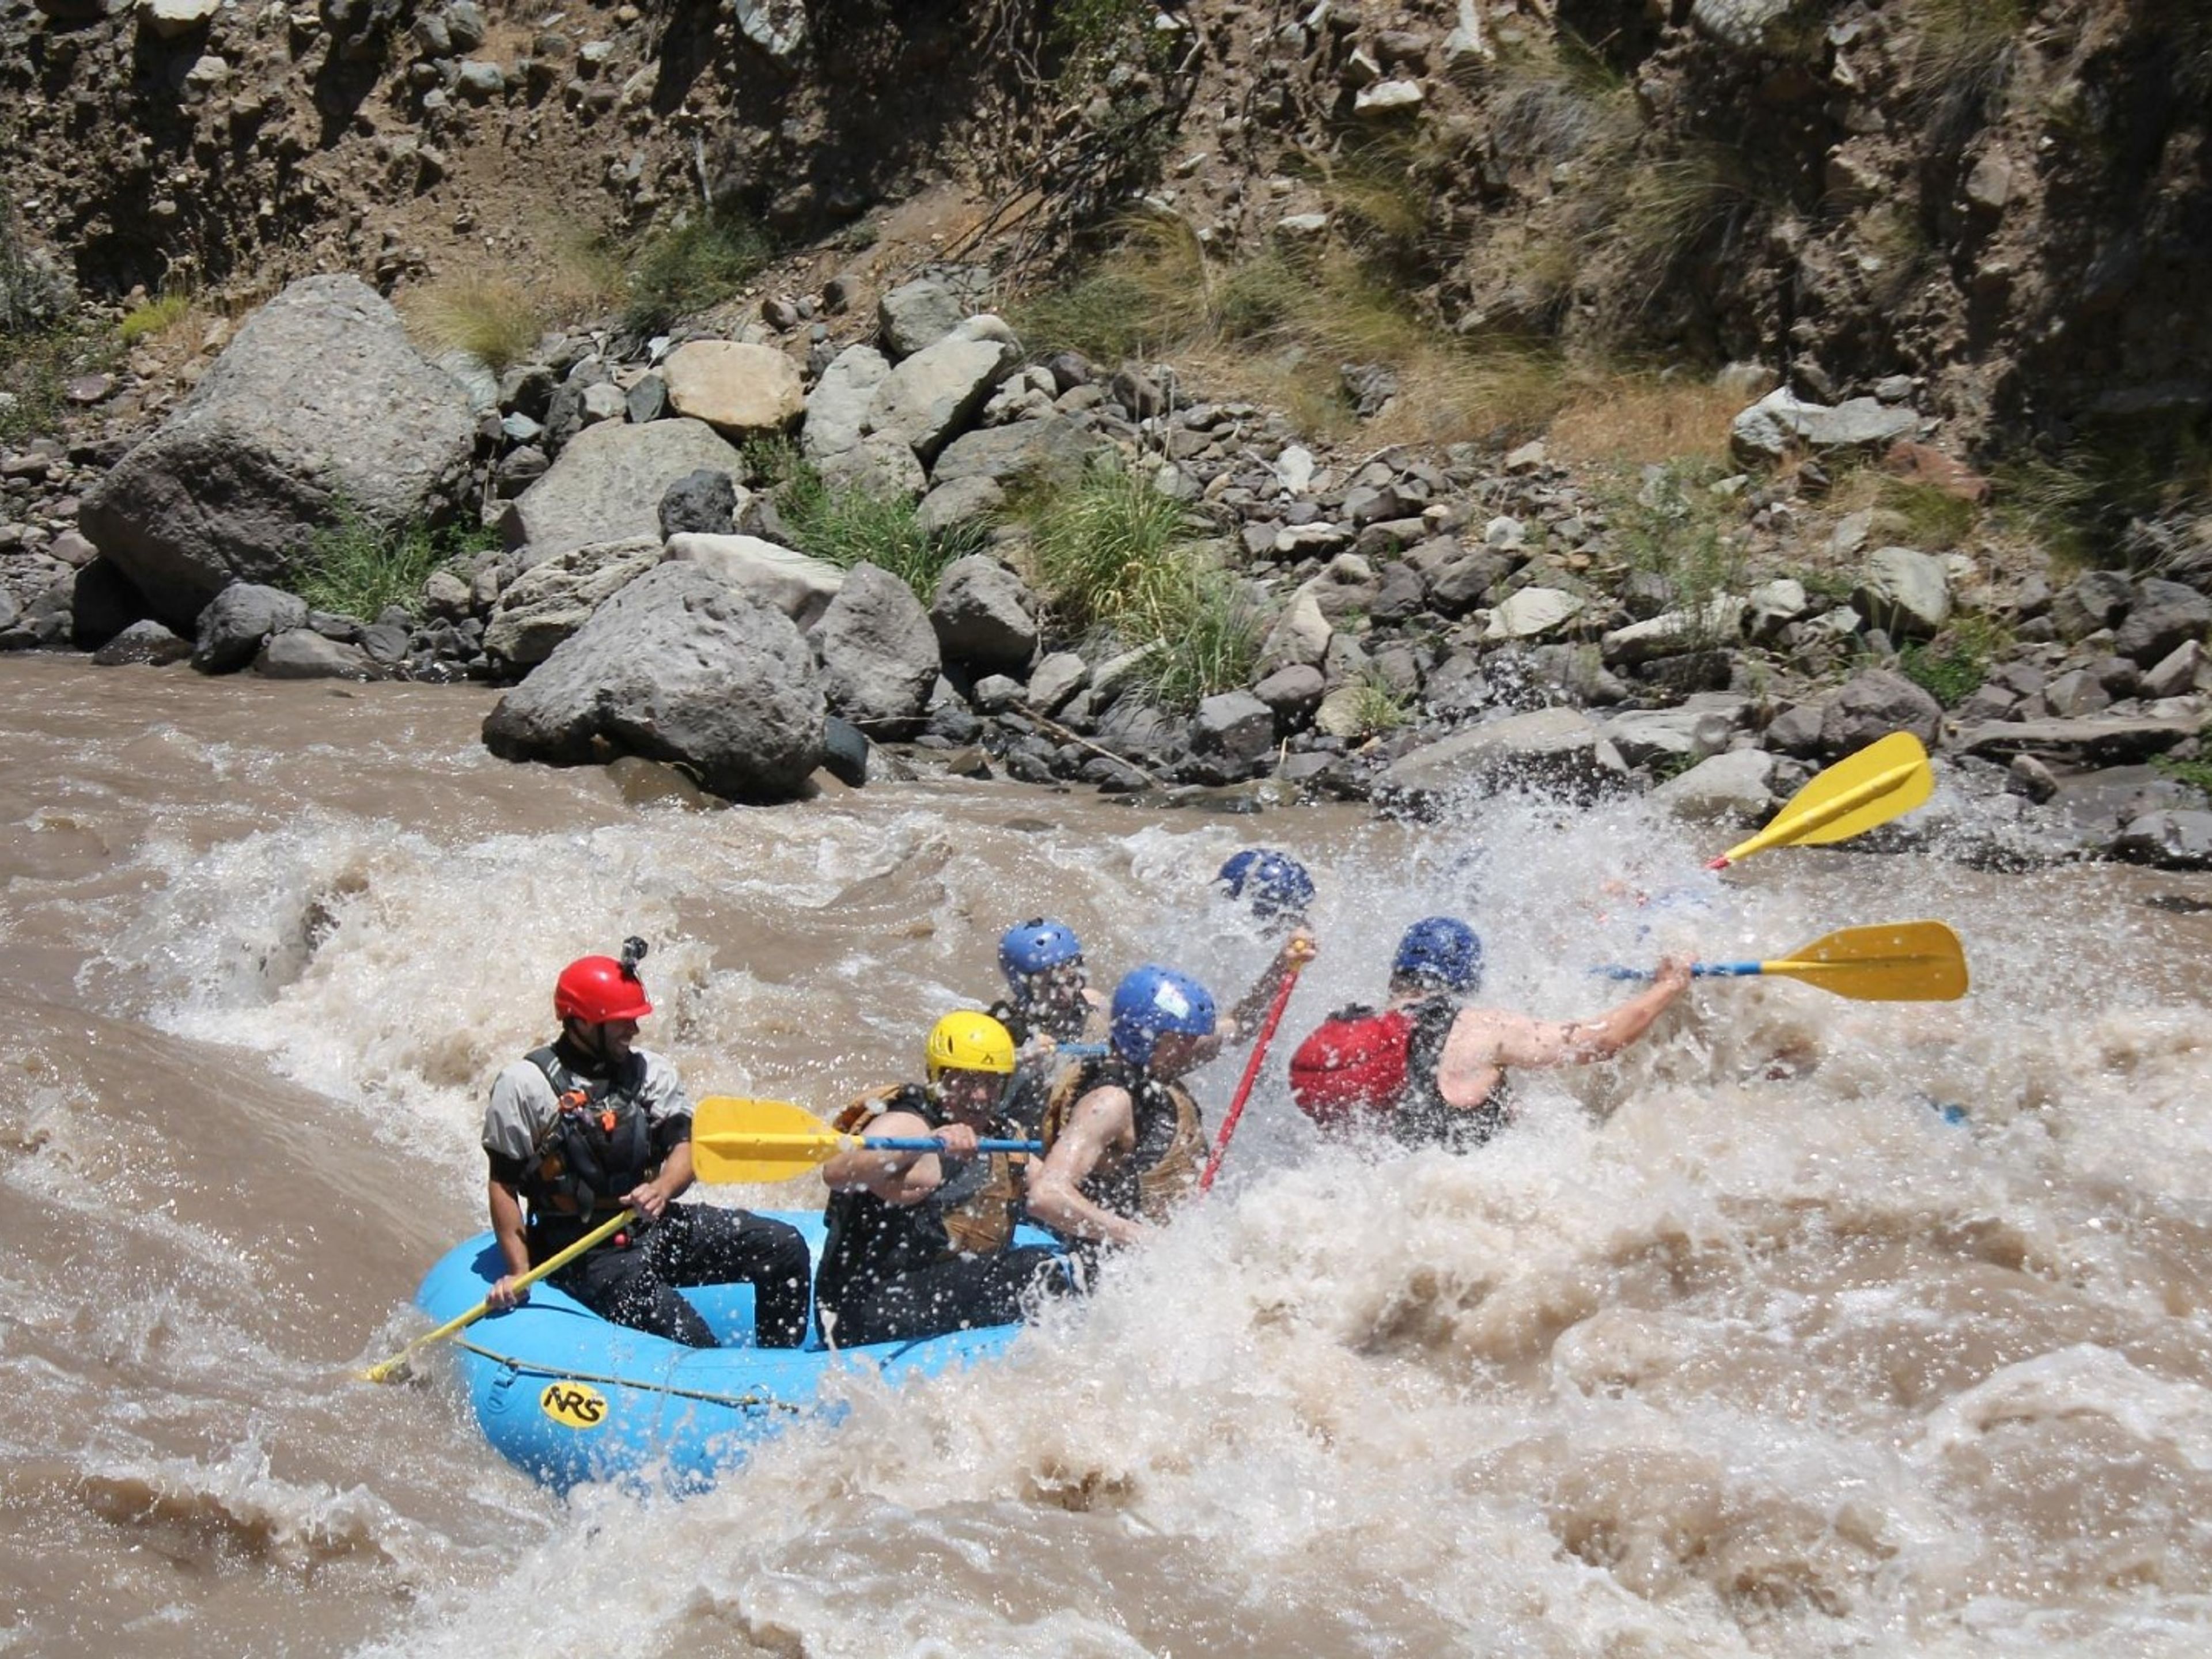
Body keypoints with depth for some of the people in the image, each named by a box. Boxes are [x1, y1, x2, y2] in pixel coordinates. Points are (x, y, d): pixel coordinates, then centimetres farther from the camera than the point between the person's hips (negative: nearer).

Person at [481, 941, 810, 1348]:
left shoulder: (651, 1071, 10)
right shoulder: (525, 1085, -5)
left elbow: (683, 1148, 1)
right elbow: (503, 1185, -3)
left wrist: (662, 1189, -22)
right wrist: (519, 1273, -10)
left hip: (657, 1227, 6)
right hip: (584, 1254, -6)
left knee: (785, 1248, -10)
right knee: (689, 1339, -29)